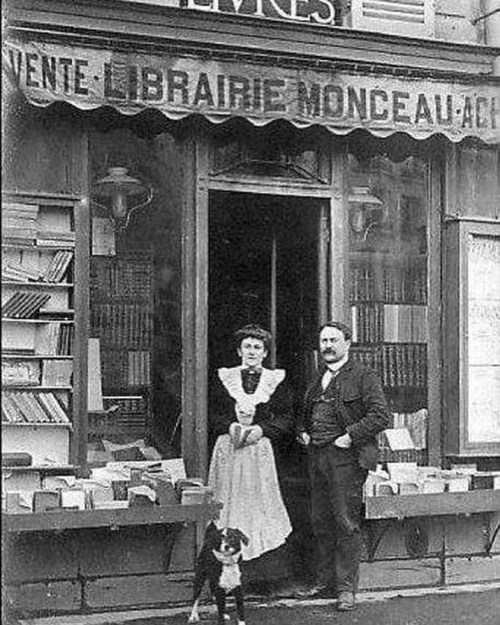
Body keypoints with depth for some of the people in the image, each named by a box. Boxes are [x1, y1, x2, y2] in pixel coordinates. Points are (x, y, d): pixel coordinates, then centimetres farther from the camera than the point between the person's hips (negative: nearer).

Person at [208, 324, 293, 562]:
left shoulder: (276, 380, 7)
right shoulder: (223, 378, 10)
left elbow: (286, 420, 5)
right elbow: (211, 415, 9)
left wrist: (262, 429, -10)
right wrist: (229, 426, -9)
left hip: (260, 450, -1)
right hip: (228, 449, 1)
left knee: (260, 502, -3)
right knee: (229, 502, 0)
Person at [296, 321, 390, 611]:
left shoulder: (363, 376, -4)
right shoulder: (317, 380, 18)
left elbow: (381, 415, -13)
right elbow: (303, 413, 31)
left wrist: (350, 436, -17)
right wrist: (302, 432, 11)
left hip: (346, 457, -7)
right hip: (317, 457, 7)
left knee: (346, 524, -4)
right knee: (321, 522, 12)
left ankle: (346, 588, 2)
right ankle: (327, 579, 23)